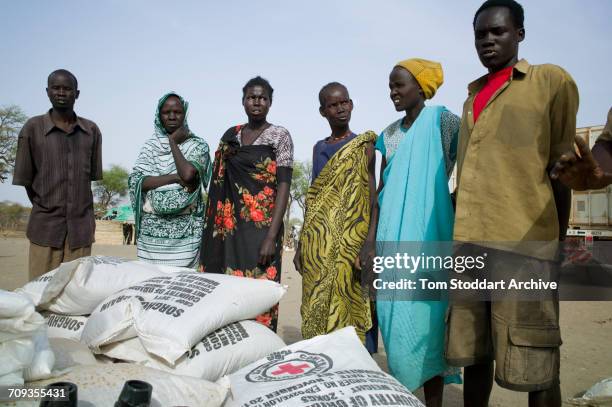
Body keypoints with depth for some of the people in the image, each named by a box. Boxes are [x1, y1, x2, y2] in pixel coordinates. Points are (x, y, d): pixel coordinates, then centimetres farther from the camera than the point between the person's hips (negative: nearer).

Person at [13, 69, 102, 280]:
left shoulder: (92, 131, 7)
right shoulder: (33, 128, 0)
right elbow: (25, 178, 3)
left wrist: (77, 207, 9)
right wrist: (44, 207, 8)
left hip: (81, 225, 2)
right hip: (45, 226, -1)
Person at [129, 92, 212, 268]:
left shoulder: (197, 145, 2)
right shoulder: (150, 145, 9)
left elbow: (188, 174, -17)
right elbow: (135, 181, -3)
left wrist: (173, 142, -4)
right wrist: (175, 177, -13)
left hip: (185, 229, -2)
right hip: (151, 228, 2)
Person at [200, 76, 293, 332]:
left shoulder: (279, 135, -1)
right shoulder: (230, 135, 14)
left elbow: (284, 186, -9)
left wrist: (272, 236, -18)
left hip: (262, 226, -4)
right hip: (231, 226, 5)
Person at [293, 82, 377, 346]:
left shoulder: (364, 147, 2)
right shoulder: (318, 148, 16)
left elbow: (371, 198, -4)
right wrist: (301, 244, 13)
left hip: (347, 242, -4)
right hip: (316, 244, 4)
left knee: (345, 312, -5)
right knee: (316, 312, 4)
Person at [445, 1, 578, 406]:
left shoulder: (551, 81, 5)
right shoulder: (472, 99, 21)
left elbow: (562, 169, 1)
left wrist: (558, 243, 0)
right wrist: (459, 238, 16)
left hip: (524, 244, -5)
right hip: (469, 244, 6)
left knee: (534, 367, 1)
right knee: (473, 354, 12)